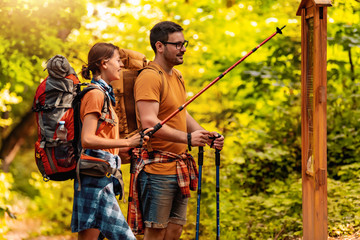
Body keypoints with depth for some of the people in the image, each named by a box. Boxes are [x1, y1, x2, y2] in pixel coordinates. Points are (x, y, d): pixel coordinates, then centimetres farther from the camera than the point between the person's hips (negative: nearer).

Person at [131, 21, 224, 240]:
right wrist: (187, 138, -30)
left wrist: (207, 135, 8)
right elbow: (149, 123, -24)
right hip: (158, 167, -9)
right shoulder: (149, 77, -14)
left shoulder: (177, 76, 16)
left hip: (180, 167, 9)